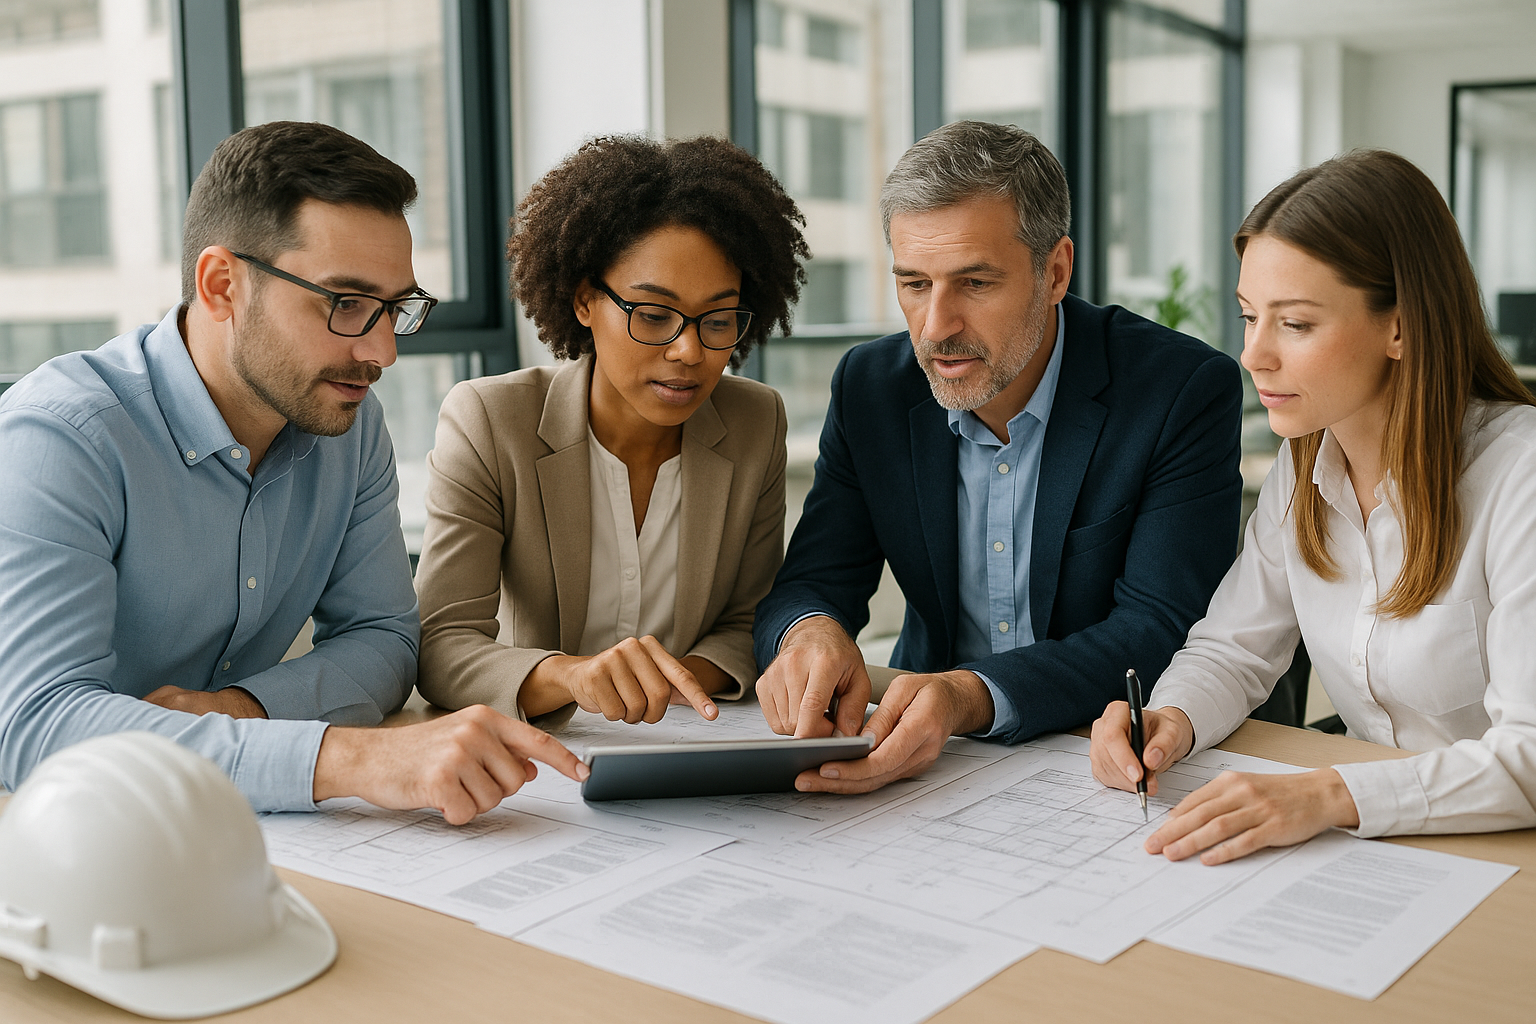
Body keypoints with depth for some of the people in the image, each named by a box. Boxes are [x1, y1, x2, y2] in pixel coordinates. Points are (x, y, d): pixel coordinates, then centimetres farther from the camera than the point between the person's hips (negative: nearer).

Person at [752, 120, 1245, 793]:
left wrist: (972, 698, -35)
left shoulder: (1189, 391, -14)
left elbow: (1160, 632, -19)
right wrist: (807, 632, -27)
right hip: (929, 758, 5)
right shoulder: (870, 388, -1)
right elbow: (812, 581, -1)